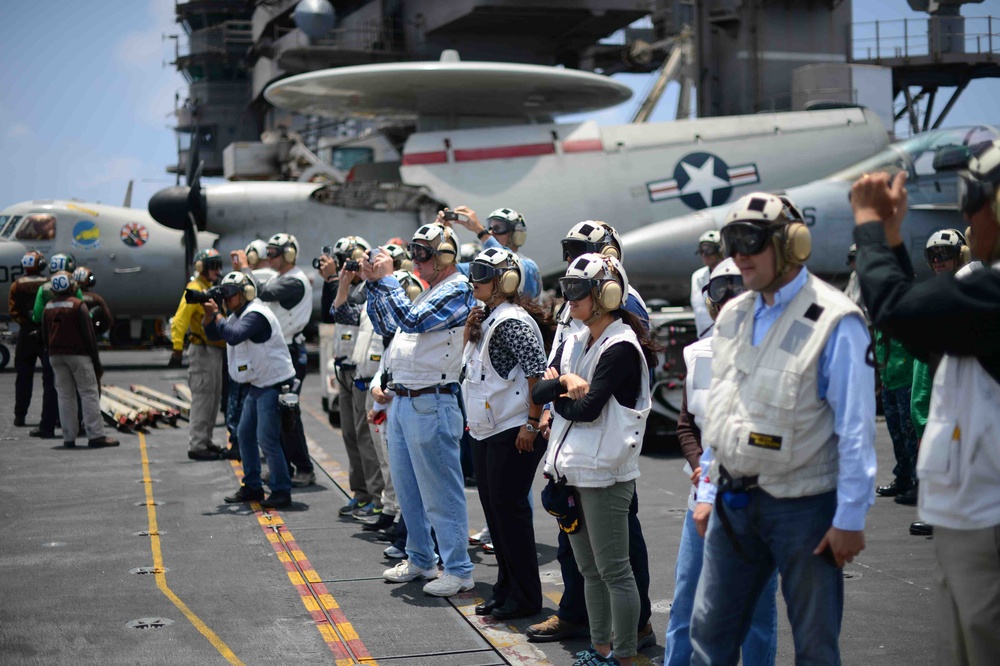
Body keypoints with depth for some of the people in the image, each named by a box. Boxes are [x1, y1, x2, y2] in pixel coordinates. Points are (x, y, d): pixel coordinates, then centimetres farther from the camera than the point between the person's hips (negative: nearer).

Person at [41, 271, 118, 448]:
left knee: (64, 396, 8)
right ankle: (96, 436, -10)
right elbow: (88, 335, -10)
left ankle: (69, 438, 6)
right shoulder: (78, 305, -9)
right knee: (89, 394, -4)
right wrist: (96, 361, -6)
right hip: (78, 354, -5)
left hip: (56, 356, 6)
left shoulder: (48, 307, 8)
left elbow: (45, 336, 13)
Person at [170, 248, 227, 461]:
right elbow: (179, 321, -19)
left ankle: (205, 441, 22)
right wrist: (177, 349, -25)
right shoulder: (195, 289, -12)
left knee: (214, 399, 14)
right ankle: (196, 446, -6)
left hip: (216, 350, 9)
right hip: (202, 350, -9)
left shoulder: (215, 289, 16)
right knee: (202, 398, -8)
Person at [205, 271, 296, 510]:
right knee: (245, 435, 13)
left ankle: (281, 492, -6)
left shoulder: (256, 315, -18)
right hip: (258, 384, 11)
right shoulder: (239, 314, 14)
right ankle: (252, 487, 23)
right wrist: (208, 313, 0)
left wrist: (216, 314, -18)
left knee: (267, 439, -12)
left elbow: (233, 336, -32)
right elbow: (213, 334, 17)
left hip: (274, 384, -11)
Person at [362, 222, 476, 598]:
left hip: (430, 404, -10)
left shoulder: (458, 290, -11)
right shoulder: (427, 291, 17)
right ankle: (420, 560, 29)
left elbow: (411, 320, -22)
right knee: (407, 487, 17)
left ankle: (458, 572, 2)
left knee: (441, 493, -5)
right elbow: (384, 326, 22)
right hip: (401, 401, 10)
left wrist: (387, 278, -14)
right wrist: (373, 283, 12)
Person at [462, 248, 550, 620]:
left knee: (509, 509, -4)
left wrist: (531, 423, -21)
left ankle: (525, 597, 6)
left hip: (513, 432, -10)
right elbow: (469, 363, 25)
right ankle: (505, 589, 24)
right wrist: (469, 330, 8)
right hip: (485, 431, 10)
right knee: (493, 508, 13)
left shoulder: (514, 321, -15)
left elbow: (537, 374, -20)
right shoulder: (485, 320, 13)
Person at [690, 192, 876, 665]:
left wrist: (850, 518, -14)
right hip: (736, 501, 6)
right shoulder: (733, 316, 9)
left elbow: (855, 428, -14)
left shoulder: (833, 322, -13)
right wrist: (709, 491, 16)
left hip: (803, 506, -6)